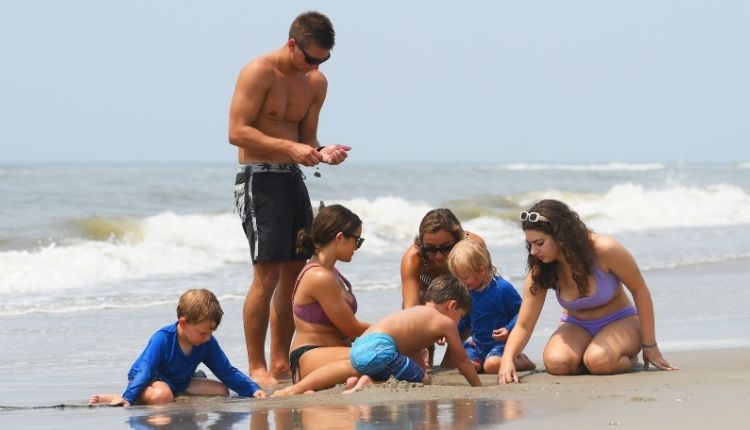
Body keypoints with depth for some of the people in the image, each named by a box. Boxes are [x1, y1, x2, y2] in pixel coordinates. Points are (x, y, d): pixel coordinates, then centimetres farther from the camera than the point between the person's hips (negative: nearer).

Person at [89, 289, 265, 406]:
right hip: (151, 380, -7)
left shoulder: (208, 343, -11)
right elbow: (145, 372, -32)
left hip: (180, 383, 7)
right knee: (162, 396, -42)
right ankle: (115, 398, -28)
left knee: (222, 391, -5)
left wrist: (253, 390, -12)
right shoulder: (162, 339, -27)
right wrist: (127, 398, -43)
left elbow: (228, 372, -2)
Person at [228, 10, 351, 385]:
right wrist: (291, 148, -24)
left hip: (294, 180, 8)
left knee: (295, 273, 7)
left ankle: (281, 363, 15)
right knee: (267, 274, -12)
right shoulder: (259, 72, -11)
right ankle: (256, 368, -9)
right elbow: (238, 132, -17)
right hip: (259, 180, -8)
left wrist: (321, 153, -7)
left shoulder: (317, 83, 10)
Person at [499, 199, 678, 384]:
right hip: (576, 326, 3)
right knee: (556, 363, -31)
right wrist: (507, 359, -34)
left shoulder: (605, 251, -26)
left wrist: (649, 346, -9)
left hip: (620, 322, -3)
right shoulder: (540, 272, -14)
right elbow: (523, 326, -13)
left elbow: (640, 291, -13)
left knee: (599, 361, -36)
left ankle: (629, 359, -1)